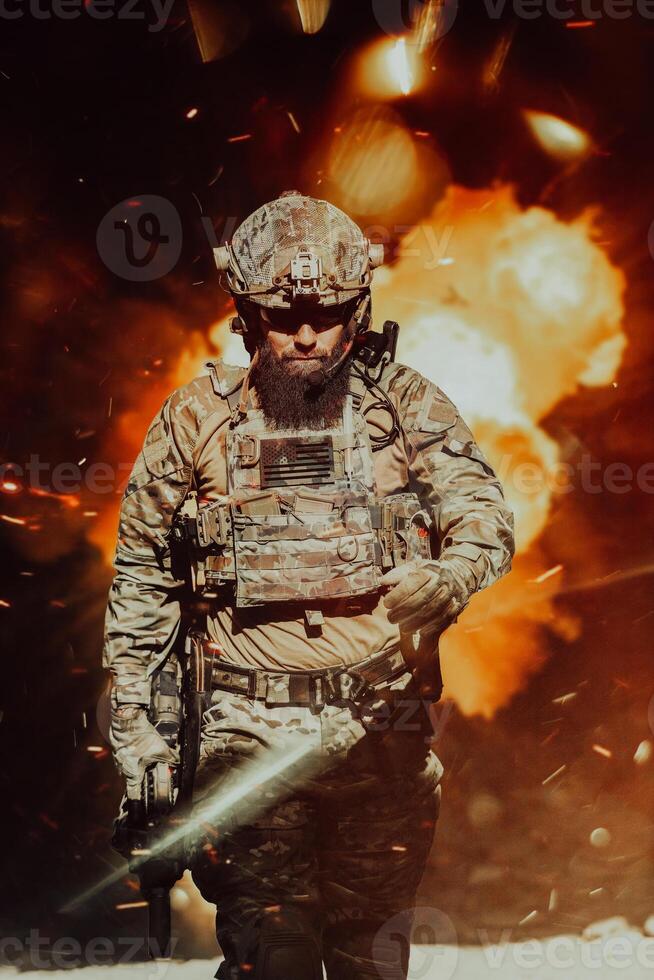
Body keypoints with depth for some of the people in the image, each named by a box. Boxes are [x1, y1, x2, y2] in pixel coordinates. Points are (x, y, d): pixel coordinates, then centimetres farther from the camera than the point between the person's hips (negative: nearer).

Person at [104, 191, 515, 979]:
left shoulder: (407, 405, 2)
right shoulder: (196, 419, 3)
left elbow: (483, 513, -7)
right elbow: (142, 575, 10)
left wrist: (445, 578, -31)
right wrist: (132, 720, 8)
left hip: (384, 730, 1)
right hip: (251, 730, -1)